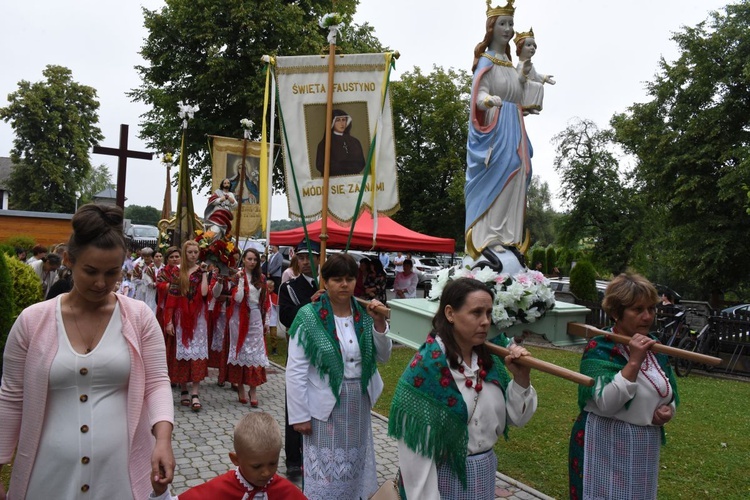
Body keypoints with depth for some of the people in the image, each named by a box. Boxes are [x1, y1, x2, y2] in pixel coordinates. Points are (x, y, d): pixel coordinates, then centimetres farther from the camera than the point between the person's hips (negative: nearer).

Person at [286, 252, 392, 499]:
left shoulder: (364, 314, -1)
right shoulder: (309, 316, -15)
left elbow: (382, 357, 5)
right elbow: (296, 371, -14)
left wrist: (379, 324, -11)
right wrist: (299, 415, -13)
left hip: (358, 403, 5)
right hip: (325, 405, -5)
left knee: (354, 469, 21)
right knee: (324, 472, 8)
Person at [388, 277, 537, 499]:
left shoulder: (489, 361, -3)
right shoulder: (426, 367, -21)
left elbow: (515, 418, 5)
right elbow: (416, 446, -19)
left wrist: (521, 378, -10)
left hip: (485, 473, 6)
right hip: (443, 478, -6)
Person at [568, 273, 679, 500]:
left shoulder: (654, 347, 5)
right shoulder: (599, 349, -15)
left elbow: (671, 394, 17)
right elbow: (606, 404, -28)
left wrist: (668, 410, -5)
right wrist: (634, 361, -31)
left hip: (645, 449, 6)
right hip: (606, 449, -6)